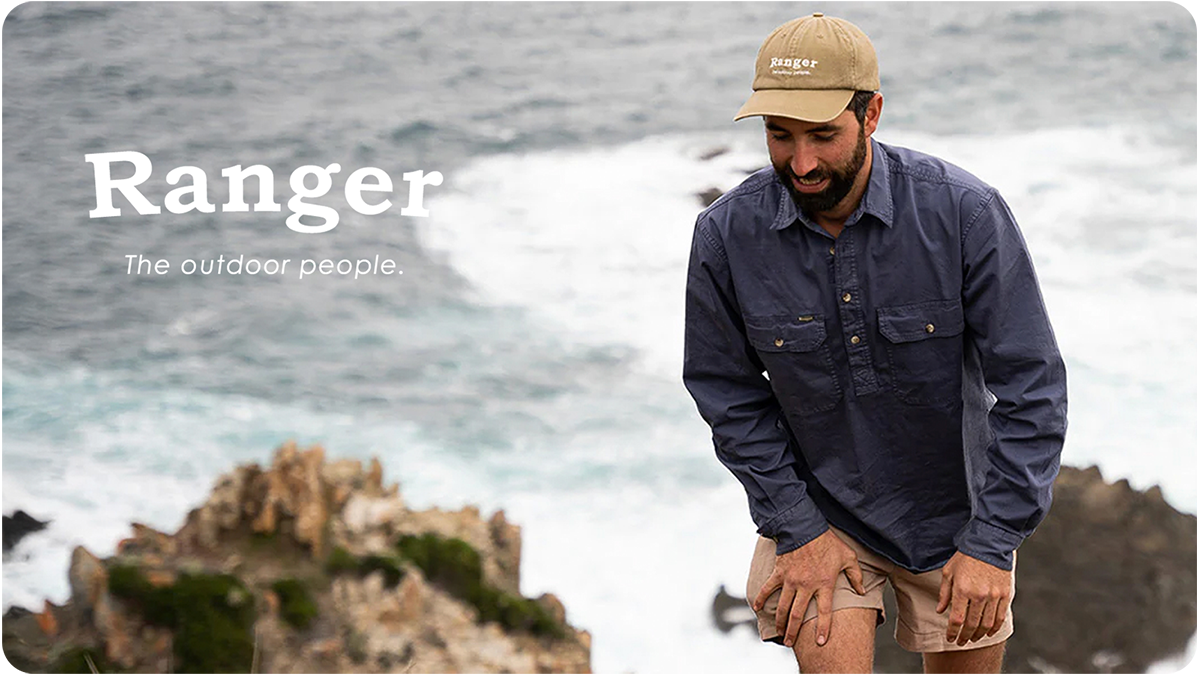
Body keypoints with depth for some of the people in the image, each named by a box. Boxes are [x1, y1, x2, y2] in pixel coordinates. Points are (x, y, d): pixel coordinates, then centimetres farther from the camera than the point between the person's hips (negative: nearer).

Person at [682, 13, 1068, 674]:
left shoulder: (965, 212, -20)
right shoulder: (725, 234, -15)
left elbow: (1031, 386, -16)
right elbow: (730, 397, -4)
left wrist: (993, 544, -19)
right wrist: (797, 531, -10)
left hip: (953, 509, 0)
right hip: (815, 504, 0)